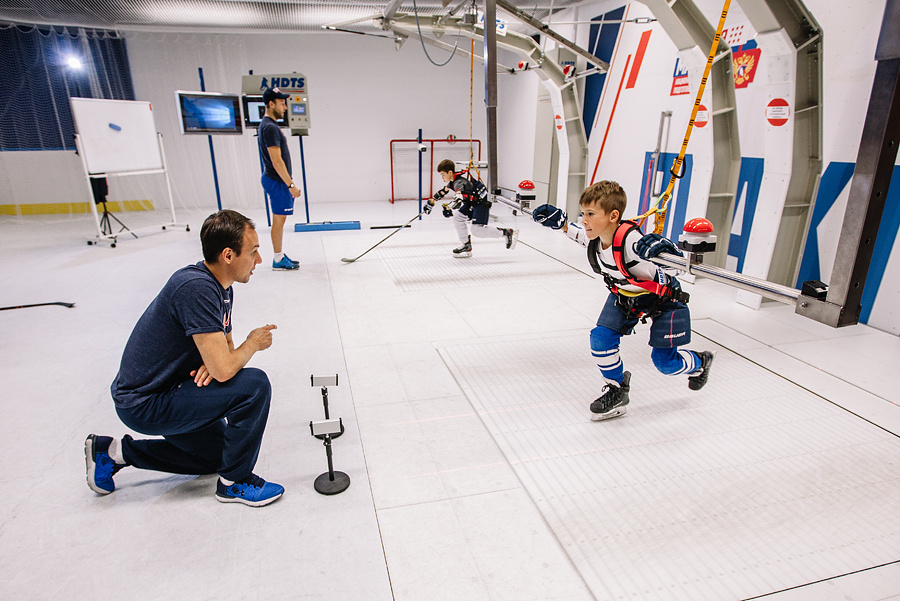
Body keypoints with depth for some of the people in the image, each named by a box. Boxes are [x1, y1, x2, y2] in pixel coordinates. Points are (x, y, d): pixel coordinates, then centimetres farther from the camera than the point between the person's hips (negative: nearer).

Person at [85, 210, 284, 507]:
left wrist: (213, 362, -11)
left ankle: (117, 451, 25)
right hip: (146, 405, -10)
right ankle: (234, 482, -4)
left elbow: (226, 346, 13)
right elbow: (223, 370, -33)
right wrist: (253, 343, -12)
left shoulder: (221, 288, 2)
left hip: (161, 391, 10)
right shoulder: (196, 287, -29)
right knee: (254, 385, -23)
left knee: (218, 455, 23)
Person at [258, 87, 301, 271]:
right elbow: (276, 161, -22)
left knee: (280, 220, 14)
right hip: (277, 181, -10)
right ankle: (278, 260, 5)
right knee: (279, 220, -3)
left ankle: (280, 256, 23)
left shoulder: (268, 125, 15)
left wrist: (288, 183, 21)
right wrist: (291, 184, -20)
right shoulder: (270, 127, -17)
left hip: (278, 180, 10)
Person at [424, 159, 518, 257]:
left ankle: (507, 232, -5)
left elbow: (459, 198, -44)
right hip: (472, 201, 10)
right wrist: (431, 201, 26)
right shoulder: (452, 181, 6)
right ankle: (466, 246, 12)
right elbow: (443, 191, 26)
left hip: (482, 201, -10)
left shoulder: (460, 181, -26)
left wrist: (448, 207, -51)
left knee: (477, 230, -16)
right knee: (458, 217, 5)